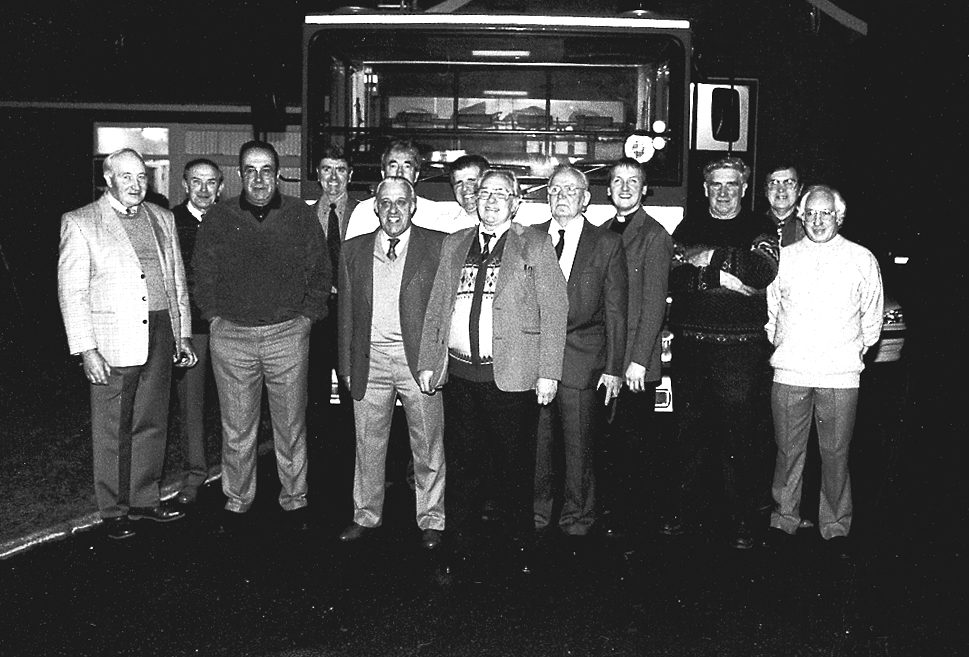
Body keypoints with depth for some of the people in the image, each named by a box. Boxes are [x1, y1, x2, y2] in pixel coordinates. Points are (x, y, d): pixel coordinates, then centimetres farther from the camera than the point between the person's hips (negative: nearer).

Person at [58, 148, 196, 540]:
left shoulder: (162, 218, 12)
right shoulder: (79, 223, -2)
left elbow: (178, 280, 16)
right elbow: (71, 292, -6)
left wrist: (184, 334, 11)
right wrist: (86, 350, -12)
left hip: (160, 335, 4)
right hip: (111, 342, -4)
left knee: (152, 425, 12)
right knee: (111, 431, 5)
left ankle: (144, 500, 26)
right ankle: (114, 510, 19)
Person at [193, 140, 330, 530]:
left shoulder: (302, 216, 2)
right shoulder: (218, 219, 3)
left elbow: (320, 272, 8)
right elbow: (203, 275, 10)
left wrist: (307, 316, 1)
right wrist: (215, 317, 2)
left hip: (288, 335, 0)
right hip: (231, 337, 0)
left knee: (291, 426, 9)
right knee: (237, 429, 8)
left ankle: (294, 499, 24)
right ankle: (237, 501, 24)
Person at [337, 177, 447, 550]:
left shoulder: (437, 246, 0)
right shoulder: (354, 250, 10)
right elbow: (346, 312, 12)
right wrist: (346, 366, 9)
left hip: (419, 359, -2)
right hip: (370, 360, 3)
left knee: (428, 446, 6)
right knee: (368, 444, 12)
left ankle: (431, 520, 21)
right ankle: (367, 516, 28)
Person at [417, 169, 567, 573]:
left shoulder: (535, 245, 2)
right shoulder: (453, 244, 15)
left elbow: (554, 310, -3)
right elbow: (436, 307, 16)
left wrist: (548, 372, -10)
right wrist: (427, 361, 9)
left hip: (512, 375, -4)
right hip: (459, 373, 4)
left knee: (514, 468, 4)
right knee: (460, 464, 10)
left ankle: (520, 551, 19)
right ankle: (458, 546, 23)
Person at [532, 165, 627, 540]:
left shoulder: (607, 244, 4)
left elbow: (615, 311, 2)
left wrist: (613, 368, -3)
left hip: (582, 361, -2)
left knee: (579, 445, 5)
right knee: (535, 442, 6)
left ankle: (577, 516, 21)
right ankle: (537, 511, 22)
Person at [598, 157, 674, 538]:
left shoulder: (655, 235, -5)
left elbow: (654, 302, -10)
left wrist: (638, 360, -15)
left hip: (635, 362, -5)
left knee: (634, 444, 1)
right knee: (606, 442, 8)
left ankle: (632, 518, 14)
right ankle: (609, 512, 21)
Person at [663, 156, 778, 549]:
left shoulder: (759, 229, 7)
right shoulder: (688, 228, 14)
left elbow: (763, 272, -12)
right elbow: (675, 277, 0)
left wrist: (710, 256, -9)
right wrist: (723, 278, -12)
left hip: (741, 346, -2)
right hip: (690, 343, 3)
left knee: (739, 435, -1)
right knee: (689, 430, 9)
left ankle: (743, 521, 9)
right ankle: (682, 509, 21)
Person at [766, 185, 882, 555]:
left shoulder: (862, 259, 6)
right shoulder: (784, 257, 10)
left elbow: (872, 315, 13)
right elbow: (770, 309, 18)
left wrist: (859, 348, 9)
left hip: (840, 373, -1)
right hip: (790, 371, 1)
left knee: (835, 454, 3)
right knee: (788, 450, 6)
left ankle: (835, 528, 16)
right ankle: (784, 522, 18)